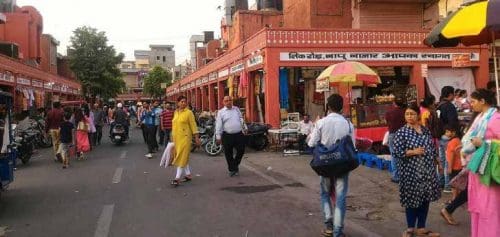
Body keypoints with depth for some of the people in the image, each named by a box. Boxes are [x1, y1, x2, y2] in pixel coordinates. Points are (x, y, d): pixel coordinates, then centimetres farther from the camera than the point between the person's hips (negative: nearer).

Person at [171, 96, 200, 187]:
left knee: (182, 157, -7)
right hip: (176, 138, 7)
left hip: (185, 137, -7)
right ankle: (188, 175, 24)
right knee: (184, 157, 13)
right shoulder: (175, 112, 11)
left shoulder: (188, 112, -7)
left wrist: (197, 138, -10)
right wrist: (173, 137, 18)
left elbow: (193, 125, -8)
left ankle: (177, 178, -8)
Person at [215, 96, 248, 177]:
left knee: (241, 150, 2)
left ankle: (235, 165, 26)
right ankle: (232, 169, 19)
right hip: (227, 136, -2)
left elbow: (241, 120, 19)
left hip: (239, 134, 3)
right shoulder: (221, 112, 2)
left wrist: (245, 129, 16)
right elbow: (218, 125, -1)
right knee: (228, 154, 4)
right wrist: (218, 137, -6)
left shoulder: (236, 109, 13)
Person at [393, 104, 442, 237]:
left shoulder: (426, 130, 8)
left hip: (427, 171, 5)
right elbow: (396, 152, -14)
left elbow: (433, 147, 18)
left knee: (425, 199, 10)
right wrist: (413, 152, -20)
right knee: (412, 200, 3)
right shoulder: (401, 132, -8)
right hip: (411, 172, -5)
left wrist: (438, 162, 17)